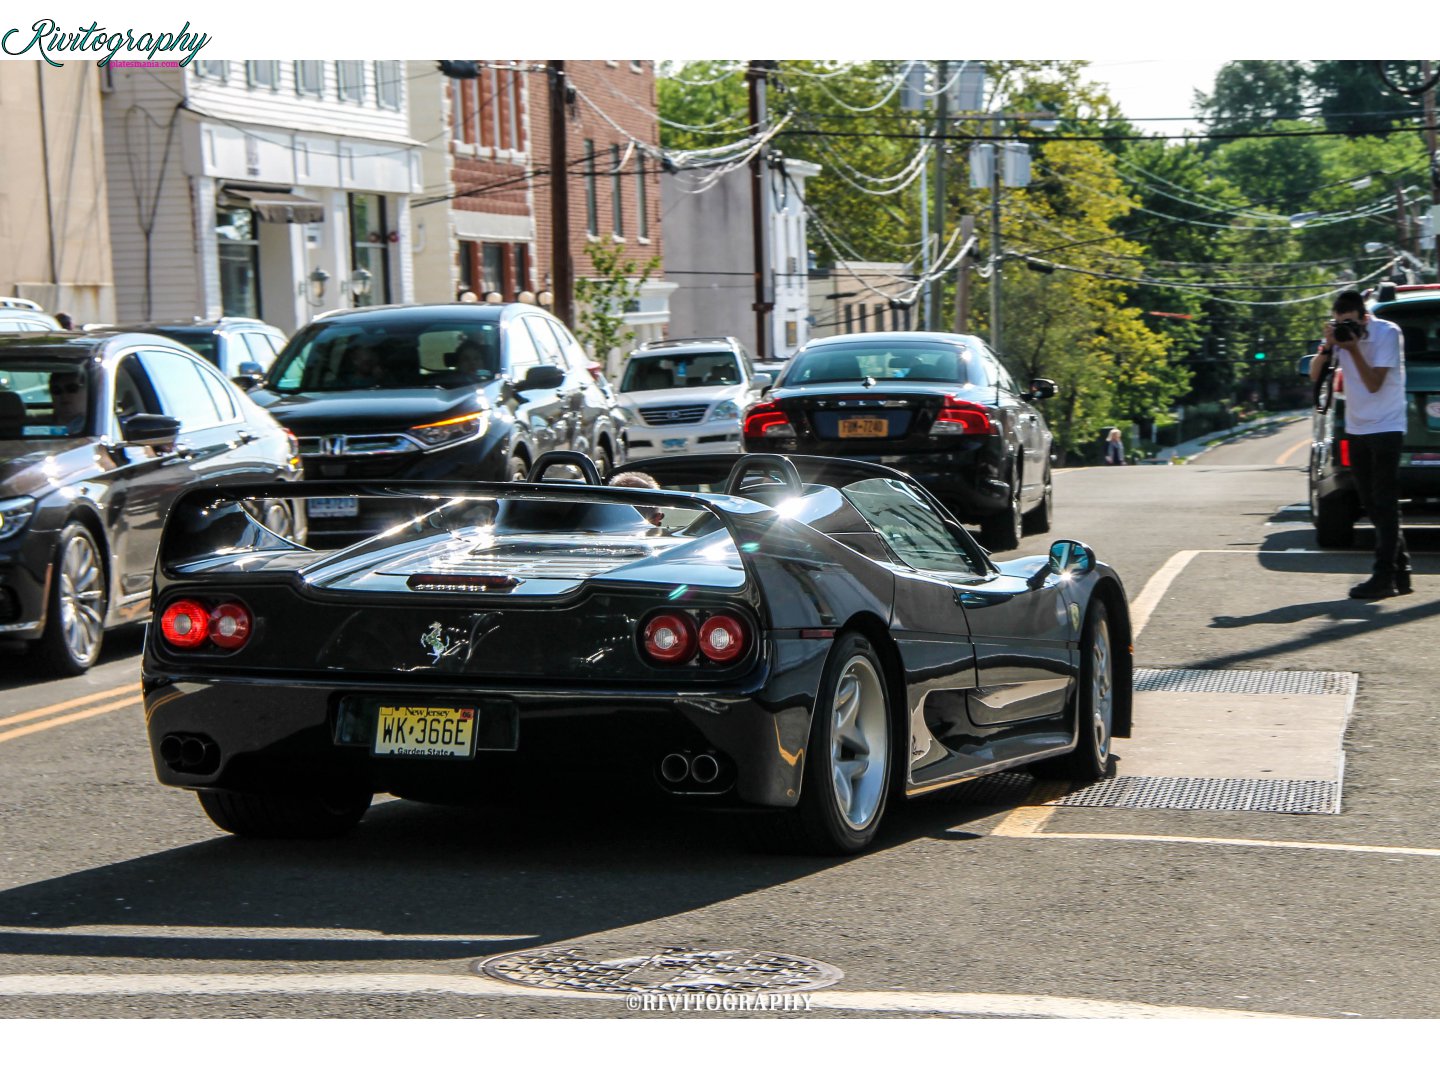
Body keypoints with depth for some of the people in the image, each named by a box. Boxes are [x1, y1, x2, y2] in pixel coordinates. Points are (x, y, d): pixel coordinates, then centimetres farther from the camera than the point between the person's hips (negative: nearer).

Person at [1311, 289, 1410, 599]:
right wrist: (1327, 346, -16)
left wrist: (1353, 349, -24)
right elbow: (1315, 375, -1)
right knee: (1372, 504, 9)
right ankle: (1400, 569, 17)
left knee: (1384, 504, -9)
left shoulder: (1387, 333, -13)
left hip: (1386, 427, -6)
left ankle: (1384, 577, -10)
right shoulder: (1340, 334, 2)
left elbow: (1374, 384, -17)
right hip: (1356, 428, 6)